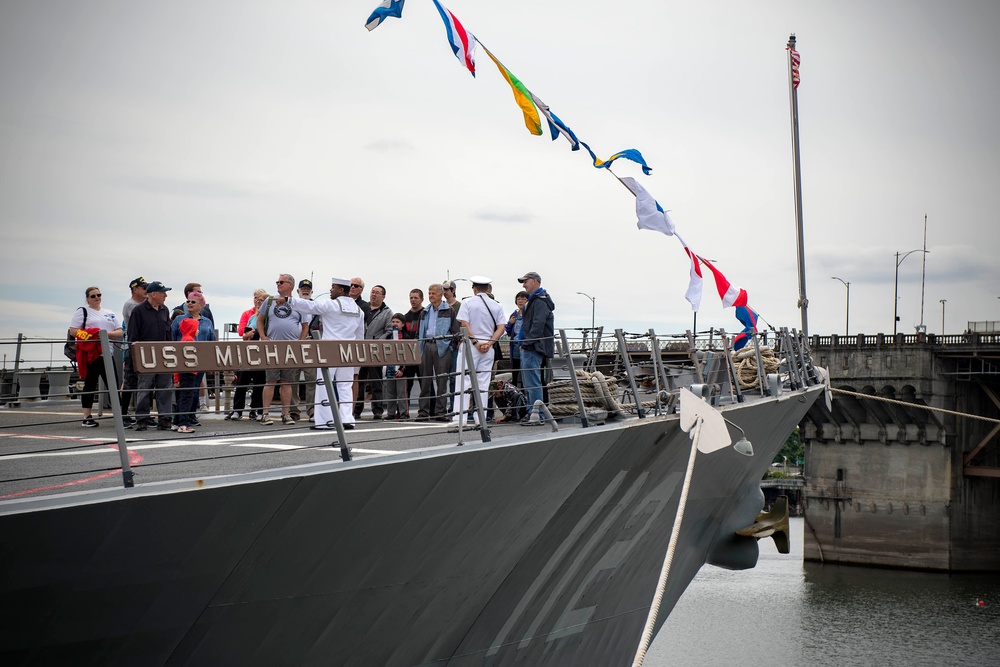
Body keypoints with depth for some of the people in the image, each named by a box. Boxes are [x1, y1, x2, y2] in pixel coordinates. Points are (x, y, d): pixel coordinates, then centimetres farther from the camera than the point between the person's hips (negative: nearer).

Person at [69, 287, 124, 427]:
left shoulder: (110, 314, 19)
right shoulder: (82, 311, 7)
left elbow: (120, 332, 12)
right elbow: (72, 331, -3)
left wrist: (108, 334, -8)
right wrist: (88, 335, -17)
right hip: (90, 353, -4)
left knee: (113, 384, -1)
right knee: (90, 384, 0)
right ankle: (87, 417, 5)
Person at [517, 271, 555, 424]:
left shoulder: (540, 301, -11)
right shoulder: (533, 300, 23)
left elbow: (538, 324, -21)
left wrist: (527, 342, -22)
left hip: (534, 348, -11)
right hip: (528, 348, 11)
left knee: (533, 382, -11)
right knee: (527, 382, 13)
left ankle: (537, 415, -10)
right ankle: (531, 412, 18)